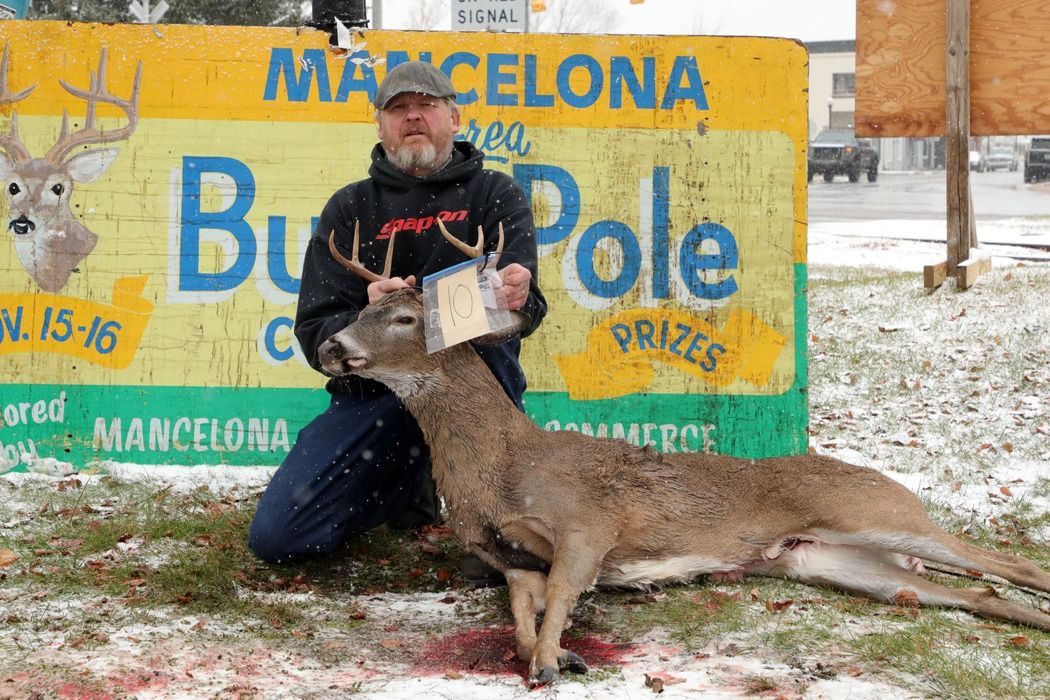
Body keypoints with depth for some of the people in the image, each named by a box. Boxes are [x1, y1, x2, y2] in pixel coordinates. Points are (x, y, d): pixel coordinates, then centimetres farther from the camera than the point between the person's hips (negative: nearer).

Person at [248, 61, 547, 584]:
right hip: (373, 389, 2)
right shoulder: (350, 209, 8)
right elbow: (315, 335, -1)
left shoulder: (496, 196, 5)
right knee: (276, 536, -11)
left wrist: (515, 298, -39)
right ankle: (413, 482, 16)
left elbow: (523, 303, -12)